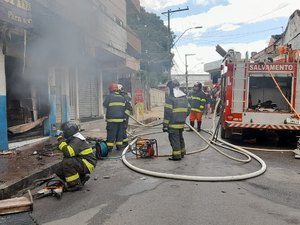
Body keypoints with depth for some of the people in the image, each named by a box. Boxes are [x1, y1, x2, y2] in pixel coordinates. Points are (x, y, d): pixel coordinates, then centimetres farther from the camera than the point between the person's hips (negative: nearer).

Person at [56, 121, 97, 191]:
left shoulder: (77, 140, -22)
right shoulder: (72, 139, 10)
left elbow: (68, 153, -37)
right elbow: (69, 154, 19)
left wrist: (61, 141, -26)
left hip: (88, 163, -10)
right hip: (80, 161, 10)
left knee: (67, 163, -31)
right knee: (59, 171, 6)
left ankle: (76, 184, -16)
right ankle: (82, 177, 13)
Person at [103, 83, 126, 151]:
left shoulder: (109, 96, -7)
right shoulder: (122, 97, 10)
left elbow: (104, 104, 2)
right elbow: (124, 108, 13)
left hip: (112, 118, -5)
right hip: (120, 118, 5)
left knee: (111, 133, -2)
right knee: (119, 133, 10)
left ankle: (109, 147, 1)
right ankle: (119, 146, 14)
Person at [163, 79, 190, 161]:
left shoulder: (170, 98, -14)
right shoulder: (184, 97, 10)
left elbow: (167, 113, -16)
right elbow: (188, 110, 14)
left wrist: (165, 125, -13)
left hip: (173, 124, -8)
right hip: (181, 123, 8)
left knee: (174, 139, 0)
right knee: (180, 137, 20)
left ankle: (176, 155, 4)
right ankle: (182, 153, 30)